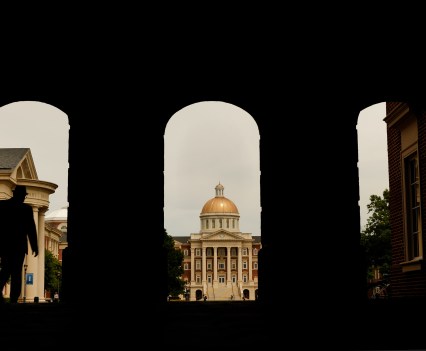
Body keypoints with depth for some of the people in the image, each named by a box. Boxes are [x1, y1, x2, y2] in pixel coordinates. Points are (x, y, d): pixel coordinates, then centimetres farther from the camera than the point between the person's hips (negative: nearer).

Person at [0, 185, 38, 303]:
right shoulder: (26, 209, -8)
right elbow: (31, 229, -5)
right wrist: (35, 247, 3)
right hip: (19, 245, -3)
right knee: (16, 273, 3)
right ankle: (13, 300, -3)